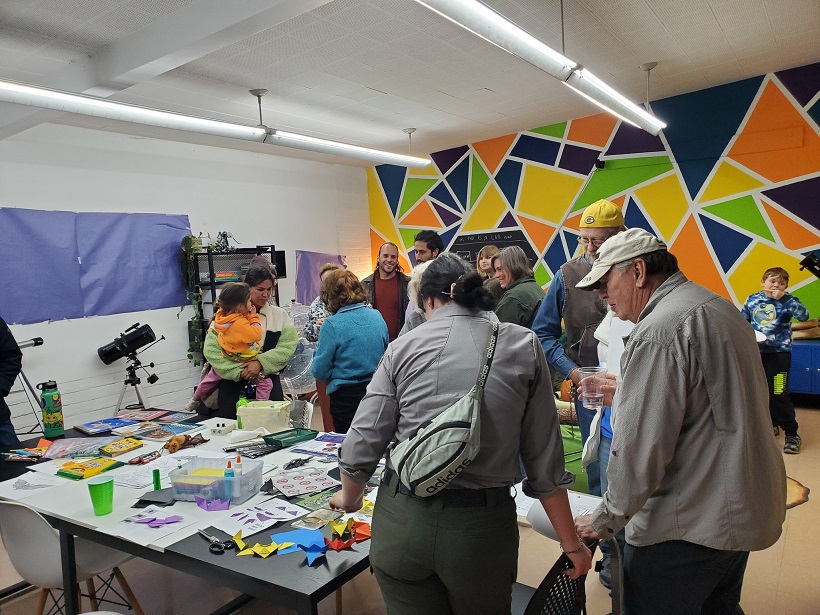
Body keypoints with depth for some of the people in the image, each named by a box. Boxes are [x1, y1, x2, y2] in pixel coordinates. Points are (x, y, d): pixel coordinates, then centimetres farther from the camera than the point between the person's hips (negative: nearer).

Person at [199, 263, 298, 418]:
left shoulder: (280, 315, 8)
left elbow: (287, 347, -4)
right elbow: (211, 349, -7)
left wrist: (261, 362, -19)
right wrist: (239, 371, -16)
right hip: (232, 385, -1)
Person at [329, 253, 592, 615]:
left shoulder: (404, 347, -2)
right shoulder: (523, 346, -2)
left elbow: (362, 444, -2)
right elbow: (544, 460, -2)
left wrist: (350, 499, 19)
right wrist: (571, 543, 9)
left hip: (403, 520, 0)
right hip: (482, 528, 1)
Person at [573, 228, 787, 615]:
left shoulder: (659, 332, -22)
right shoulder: (719, 308, 9)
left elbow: (641, 446, -24)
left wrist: (606, 520, -12)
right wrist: (625, 395, 14)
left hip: (688, 526, -10)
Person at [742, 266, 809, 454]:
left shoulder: (788, 301, -6)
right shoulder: (753, 299, 4)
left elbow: (804, 316, -24)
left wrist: (783, 298, -27)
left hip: (778, 353, -5)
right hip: (756, 352, 5)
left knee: (778, 394, -7)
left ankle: (791, 433, 7)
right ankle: (772, 424, 35)